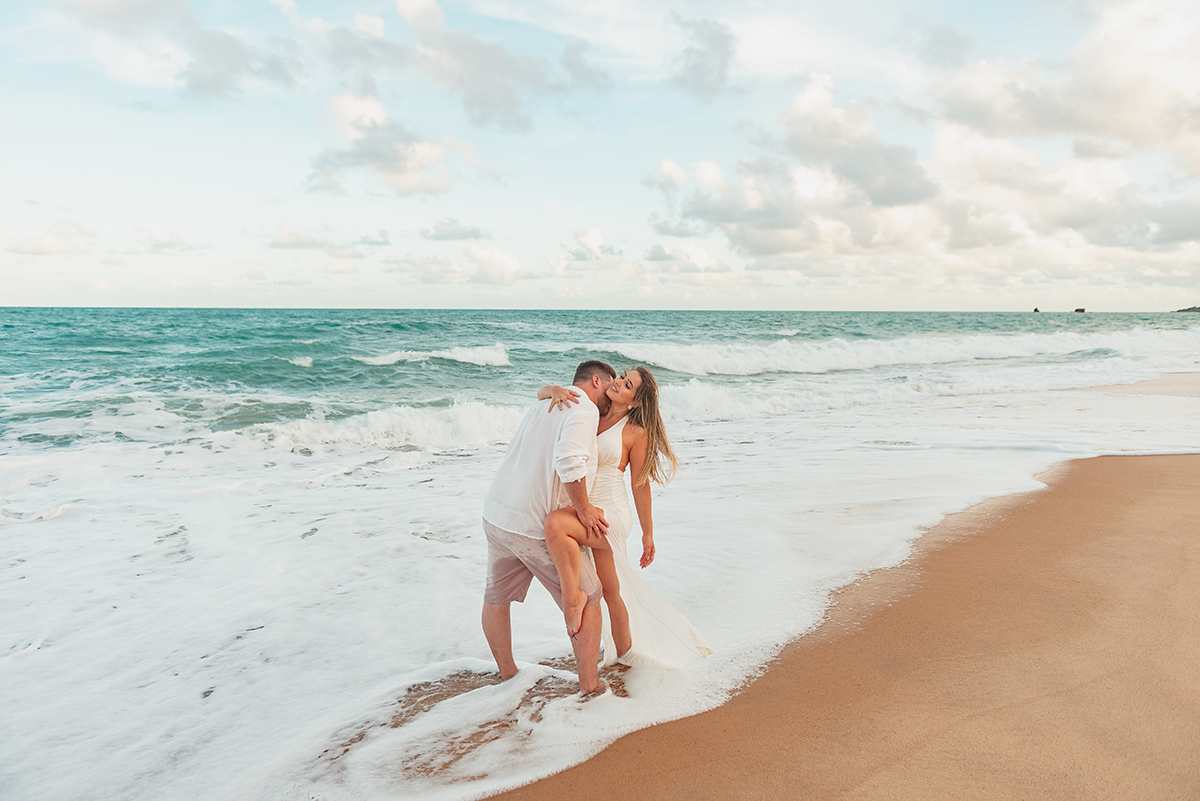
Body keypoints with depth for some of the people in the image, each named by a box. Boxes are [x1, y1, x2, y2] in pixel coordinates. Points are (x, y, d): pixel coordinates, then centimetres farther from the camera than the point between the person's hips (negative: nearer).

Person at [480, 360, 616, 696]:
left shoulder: (542, 406, 16)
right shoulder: (585, 409, -11)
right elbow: (569, 460, -29)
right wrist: (583, 508, -17)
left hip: (496, 514, 8)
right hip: (539, 528, -8)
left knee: (497, 597, 23)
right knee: (587, 599, 11)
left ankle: (507, 673, 41)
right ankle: (589, 684, 18)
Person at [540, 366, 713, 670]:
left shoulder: (636, 432, -8)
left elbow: (640, 485, -3)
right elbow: (540, 392, 7)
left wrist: (648, 534, 2)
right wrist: (556, 390, -17)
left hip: (610, 515, -6)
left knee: (554, 523, -34)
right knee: (610, 591, 17)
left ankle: (572, 600, -17)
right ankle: (625, 651, 36)